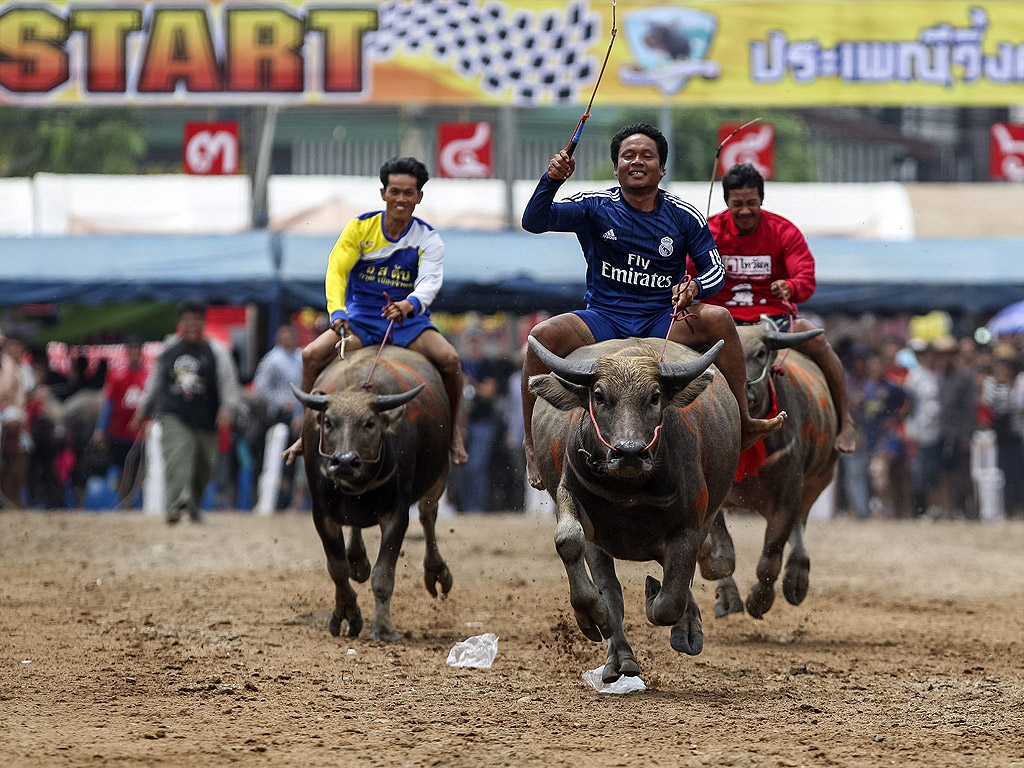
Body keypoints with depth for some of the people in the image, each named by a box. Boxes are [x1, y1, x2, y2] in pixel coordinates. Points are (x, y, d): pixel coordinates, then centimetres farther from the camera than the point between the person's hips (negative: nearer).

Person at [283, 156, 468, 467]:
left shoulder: (428, 239, -2)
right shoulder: (360, 228, 0)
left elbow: (430, 282, -18)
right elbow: (336, 271, -10)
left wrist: (410, 305, -42)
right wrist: (337, 312, -30)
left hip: (409, 319, -1)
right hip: (362, 318, 1)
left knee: (449, 359, -29)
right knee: (312, 354, -24)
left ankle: (452, 431, -5)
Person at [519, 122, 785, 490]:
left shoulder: (683, 217, 3)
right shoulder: (596, 207, 0)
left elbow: (715, 269, 6)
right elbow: (534, 221, -10)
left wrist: (695, 287, -18)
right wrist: (552, 180, -29)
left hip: (662, 322, 1)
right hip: (603, 319, -1)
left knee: (719, 319, -27)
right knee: (544, 335, -29)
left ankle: (743, 424, -20)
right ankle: (532, 442, -18)